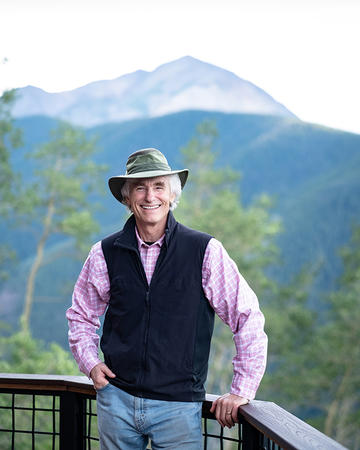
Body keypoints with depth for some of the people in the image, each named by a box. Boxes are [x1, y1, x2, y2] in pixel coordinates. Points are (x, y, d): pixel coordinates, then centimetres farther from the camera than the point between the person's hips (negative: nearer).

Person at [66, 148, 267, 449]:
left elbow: (248, 317, -4)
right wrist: (90, 362, 1)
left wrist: (241, 391, -7)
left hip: (178, 405, -2)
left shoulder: (205, 251, -5)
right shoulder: (106, 254, 3)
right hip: (117, 399, 2)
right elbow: (81, 316, 18)